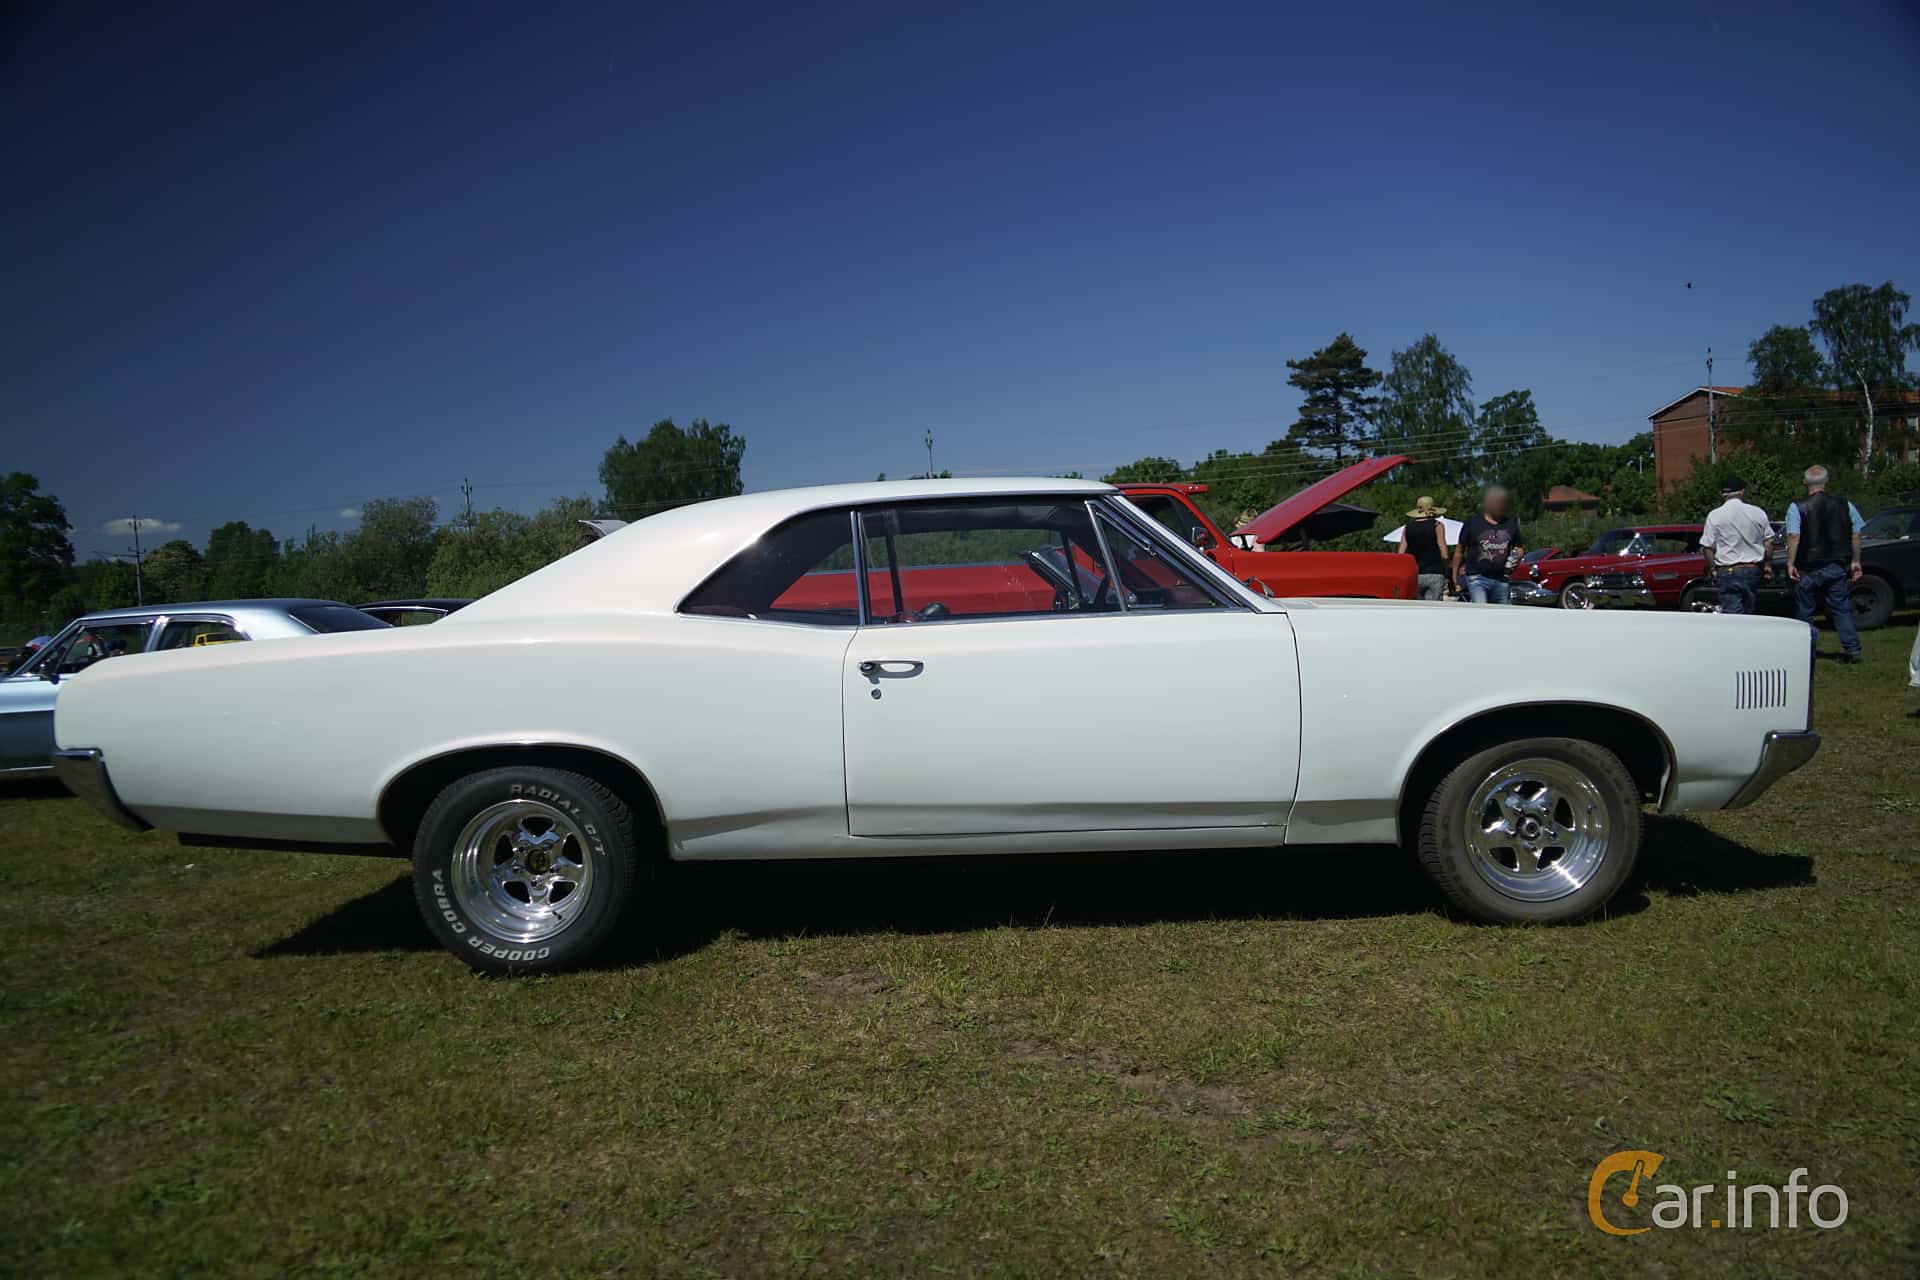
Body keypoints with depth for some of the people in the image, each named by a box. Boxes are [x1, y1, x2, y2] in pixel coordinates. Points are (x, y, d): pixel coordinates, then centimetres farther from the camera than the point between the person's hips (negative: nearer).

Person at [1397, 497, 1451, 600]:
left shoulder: (1407, 527, 8)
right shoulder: (1437, 525, -1)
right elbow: (1444, 554, -5)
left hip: (1413, 575, 3)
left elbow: (1401, 554, 5)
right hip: (1434, 573, -3)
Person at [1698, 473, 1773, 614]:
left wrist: (1714, 568, 7)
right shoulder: (1758, 513, 5)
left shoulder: (1714, 516, -5)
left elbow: (1707, 547, -5)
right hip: (1754, 571, 4)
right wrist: (1766, 564, 21)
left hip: (1728, 572, -4)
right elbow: (1768, 543, 9)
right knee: (1751, 614, 13)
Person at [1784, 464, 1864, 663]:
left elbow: (1794, 537, -16)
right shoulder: (1845, 505, 4)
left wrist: (1790, 563, -14)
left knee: (1805, 612, 7)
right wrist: (1855, 561, 14)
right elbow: (1855, 536, 7)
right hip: (1837, 567, 3)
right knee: (1842, 609, 8)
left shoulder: (1797, 508, -8)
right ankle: (1852, 649, 3)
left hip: (1809, 569, -3)